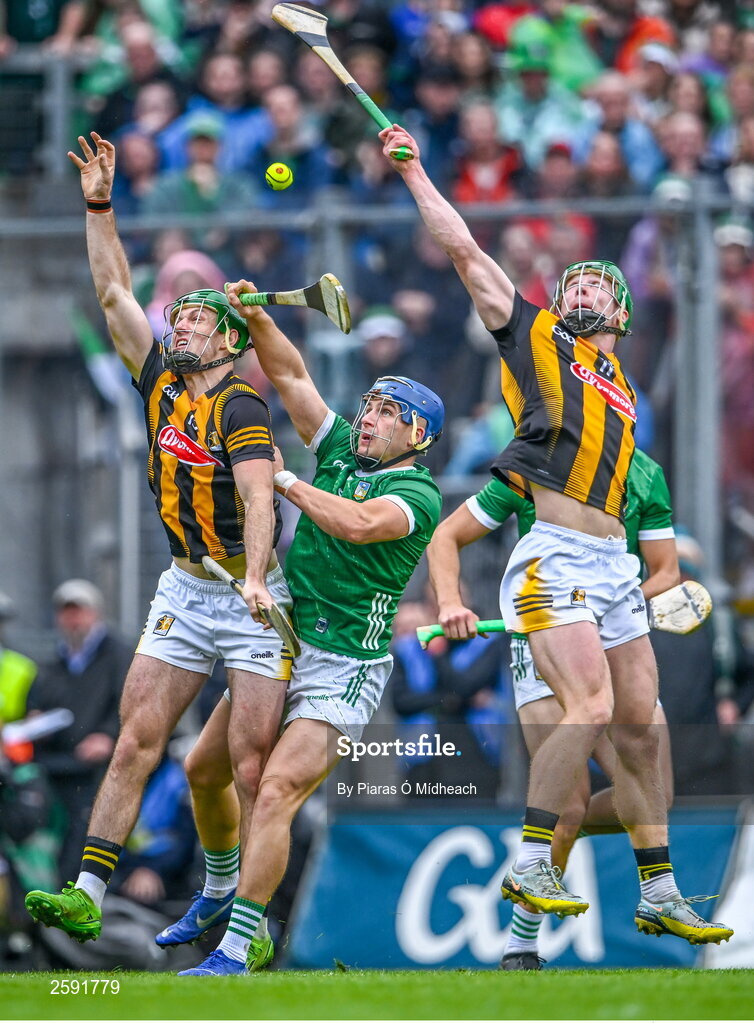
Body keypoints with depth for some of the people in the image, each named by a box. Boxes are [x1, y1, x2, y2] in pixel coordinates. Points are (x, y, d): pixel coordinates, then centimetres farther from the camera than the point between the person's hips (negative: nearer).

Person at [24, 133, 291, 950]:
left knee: (254, 767, -8)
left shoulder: (241, 410, -12)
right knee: (135, 740, -2)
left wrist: (253, 580, -38)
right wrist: (99, 206, 2)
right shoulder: (160, 383, 6)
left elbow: (258, 499, -24)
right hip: (183, 590, 6)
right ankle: (86, 896, -6)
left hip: (250, 597, -6)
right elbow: (113, 293, 9)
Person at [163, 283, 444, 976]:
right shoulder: (342, 451, 10)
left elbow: (359, 523, -29)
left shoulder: (417, 492, -10)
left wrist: (283, 479, -20)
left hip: (343, 668, -8)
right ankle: (220, 891, 38)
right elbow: (290, 374, 10)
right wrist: (255, 316, -4)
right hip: (277, 647, 8)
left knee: (276, 792, -20)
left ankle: (241, 947, -22)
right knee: (204, 769, 14)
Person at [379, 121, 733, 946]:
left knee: (639, 726, 5)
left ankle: (659, 898, 10)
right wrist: (413, 174, 2)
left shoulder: (622, 388, 23)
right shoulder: (534, 336, 9)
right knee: (591, 707, -22)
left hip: (612, 561, 6)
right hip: (552, 553, -6)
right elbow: (465, 251, 4)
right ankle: (528, 868, -18)